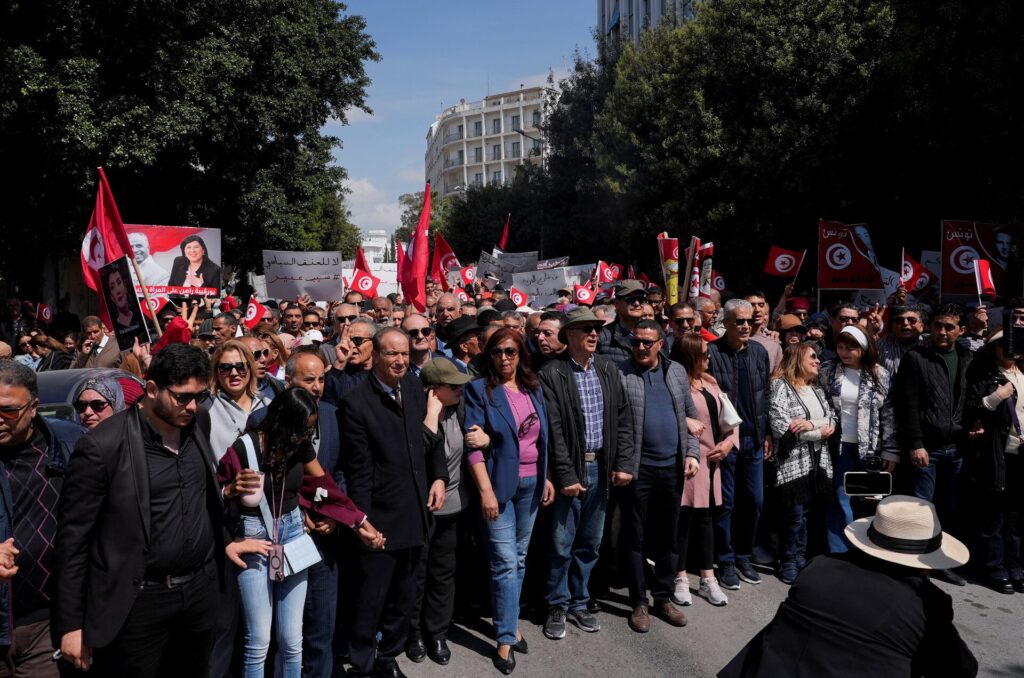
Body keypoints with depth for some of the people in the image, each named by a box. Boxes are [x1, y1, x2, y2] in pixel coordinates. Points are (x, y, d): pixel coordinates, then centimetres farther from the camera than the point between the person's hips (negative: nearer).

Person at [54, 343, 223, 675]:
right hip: (138, 603, -5)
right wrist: (70, 623, -8)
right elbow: (72, 537, -10)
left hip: (201, 591, 5)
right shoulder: (103, 445, -15)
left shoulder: (197, 430, 2)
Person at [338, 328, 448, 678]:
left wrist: (438, 477, 0)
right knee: (370, 600, 8)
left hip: (415, 514, 6)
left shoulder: (414, 386, 2)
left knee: (403, 597, 21)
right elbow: (358, 469, -15)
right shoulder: (356, 402, -15)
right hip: (381, 519, -6)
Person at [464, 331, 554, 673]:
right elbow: (472, 443, -13)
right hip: (500, 484, -5)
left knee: (520, 558, 15)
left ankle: (510, 623, 30)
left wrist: (546, 478, 11)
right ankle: (505, 639, 10)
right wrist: (485, 490, -19)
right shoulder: (479, 389, -8)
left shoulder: (533, 388, 8)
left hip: (531, 483, 5)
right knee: (505, 562, -2)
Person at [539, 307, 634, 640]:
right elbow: (554, 429, -12)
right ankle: (558, 607, 24)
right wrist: (566, 475, -15)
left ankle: (579, 602, 32)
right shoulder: (552, 374, -9)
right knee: (561, 544, 5)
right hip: (570, 469, -4)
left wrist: (624, 463, -2)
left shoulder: (608, 370, 6)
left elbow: (623, 419, 6)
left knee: (590, 543, 15)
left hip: (601, 468, 5)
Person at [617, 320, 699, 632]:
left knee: (668, 536, 14)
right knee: (636, 537, 6)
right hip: (637, 467, -4)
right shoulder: (620, 373, -6)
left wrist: (692, 453, 1)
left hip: (672, 466, 4)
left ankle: (664, 598, 28)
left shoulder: (677, 372, 8)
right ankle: (639, 602, 20)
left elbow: (690, 415, 12)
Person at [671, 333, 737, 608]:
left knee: (705, 517, 15)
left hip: (711, 460, 7)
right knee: (684, 519, 2)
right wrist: (684, 423, -22)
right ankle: (680, 579, 17)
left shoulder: (710, 382, 11)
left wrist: (729, 442, 0)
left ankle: (707, 579, 25)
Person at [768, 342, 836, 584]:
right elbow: (781, 427, -18)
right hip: (793, 462, -6)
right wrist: (820, 431, -10)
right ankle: (788, 563, 16)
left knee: (806, 514, 13)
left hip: (818, 462, 6)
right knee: (793, 516, 0)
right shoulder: (780, 386, -7)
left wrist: (810, 424, -12)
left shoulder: (816, 389, 16)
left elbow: (832, 421, 9)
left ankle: (801, 559, 26)